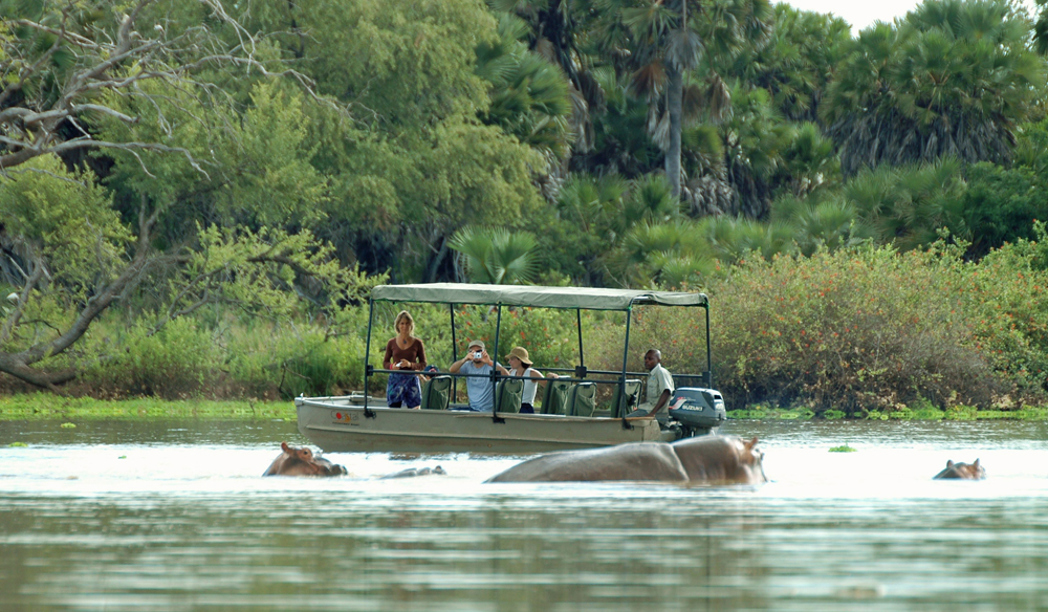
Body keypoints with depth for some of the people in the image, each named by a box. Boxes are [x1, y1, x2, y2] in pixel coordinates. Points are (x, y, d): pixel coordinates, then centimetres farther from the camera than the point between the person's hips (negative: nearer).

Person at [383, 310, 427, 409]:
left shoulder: (417, 343, 5)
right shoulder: (392, 343, 8)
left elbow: (423, 364, 5)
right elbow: (385, 362, 12)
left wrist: (410, 364, -13)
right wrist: (392, 366, -10)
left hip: (411, 379, -1)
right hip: (395, 380, 1)